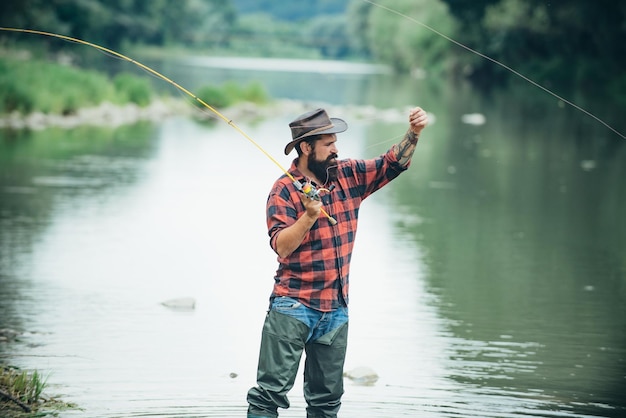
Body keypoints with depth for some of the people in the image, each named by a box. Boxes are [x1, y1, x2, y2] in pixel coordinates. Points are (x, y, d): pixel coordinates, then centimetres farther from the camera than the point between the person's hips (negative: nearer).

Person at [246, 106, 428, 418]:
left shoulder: (348, 176, 7)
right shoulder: (285, 190, -8)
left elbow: (393, 164, 11)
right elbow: (281, 246, -17)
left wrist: (414, 132, -5)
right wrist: (310, 215, -29)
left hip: (336, 308, 6)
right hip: (292, 306, -6)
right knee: (271, 390, -9)